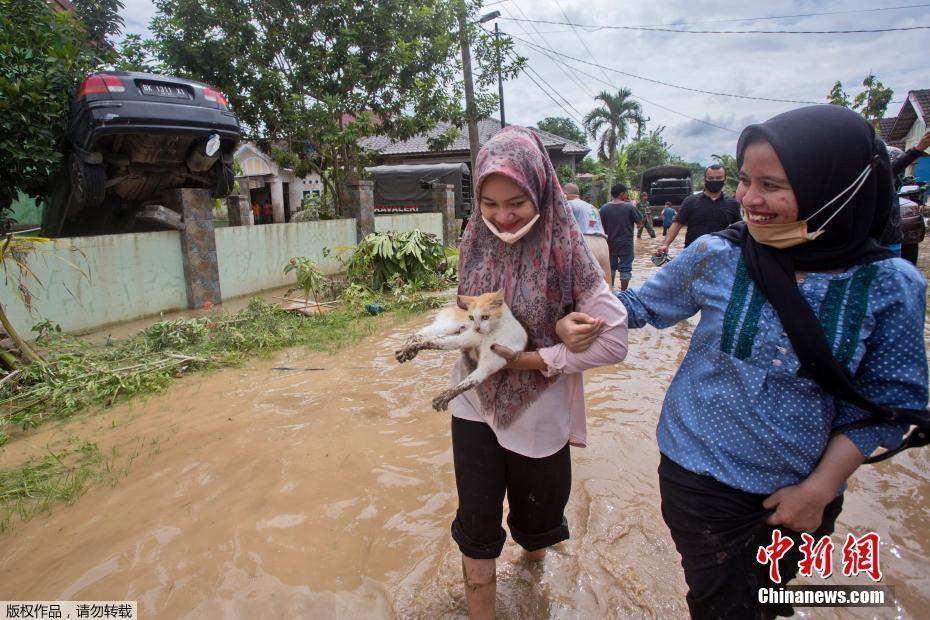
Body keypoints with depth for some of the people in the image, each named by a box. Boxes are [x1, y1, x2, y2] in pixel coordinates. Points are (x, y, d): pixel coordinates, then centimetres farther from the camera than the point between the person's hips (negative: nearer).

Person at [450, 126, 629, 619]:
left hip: (538, 412, -2)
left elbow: (614, 340, -18)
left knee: (535, 509, 23)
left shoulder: (564, 253, -19)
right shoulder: (475, 243, -6)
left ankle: (533, 551, 58)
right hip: (476, 403, 3)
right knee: (476, 522, 9)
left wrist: (537, 359, -22)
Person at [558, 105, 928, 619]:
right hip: (703, 476, -1)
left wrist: (820, 488, -9)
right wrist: (586, 320, -18)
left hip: (802, 495, 2)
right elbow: (645, 304, 0)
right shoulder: (717, 256, -15)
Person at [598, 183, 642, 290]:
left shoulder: (604, 208, -3)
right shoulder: (629, 207, -12)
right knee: (625, 269, 5)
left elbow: (601, 226, 2)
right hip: (626, 244, -4)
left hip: (610, 244, 4)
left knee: (610, 268, 17)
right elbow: (640, 221, 1)